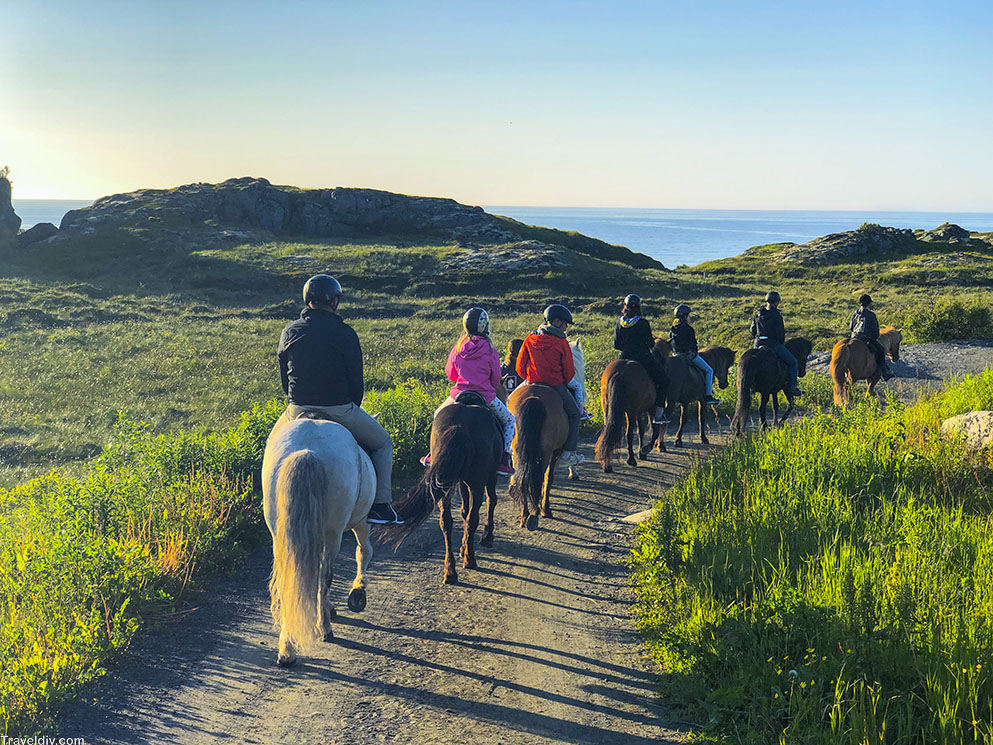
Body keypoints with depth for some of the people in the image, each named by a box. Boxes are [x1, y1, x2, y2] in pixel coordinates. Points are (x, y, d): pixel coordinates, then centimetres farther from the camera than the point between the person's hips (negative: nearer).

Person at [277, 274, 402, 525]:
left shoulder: (289, 332, 5)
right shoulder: (345, 334, -8)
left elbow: (284, 379, 12)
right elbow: (356, 380, -3)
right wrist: (352, 408, 14)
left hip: (299, 410, 4)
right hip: (339, 409, -4)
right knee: (383, 442, 17)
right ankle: (381, 506, 10)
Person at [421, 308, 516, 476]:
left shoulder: (457, 348, 1)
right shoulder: (489, 349, -7)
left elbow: (450, 373, 13)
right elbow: (496, 378, 1)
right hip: (485, 396, -2)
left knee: (439, 415, 31)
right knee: (509, 420, 18)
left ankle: (434, 452, 18)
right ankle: (504, 461, 4)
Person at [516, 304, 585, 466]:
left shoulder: (530, 339, 3)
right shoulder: (562, 343, -8)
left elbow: (520, 366, 5)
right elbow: (569, 371, -5)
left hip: (531, 385, 4)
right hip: (555, 386, -4)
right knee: (574, 413, 13)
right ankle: (568, 453, 9)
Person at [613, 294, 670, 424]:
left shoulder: (619, 323, 1)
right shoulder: (643, 323, -13)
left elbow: (616, 345, 4)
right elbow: (650, 344, -11)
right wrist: (652, 340, 11)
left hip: (624, 359, 5)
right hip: (643, 359, -5)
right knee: (663, 380, 9)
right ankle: (659, 414, 5)